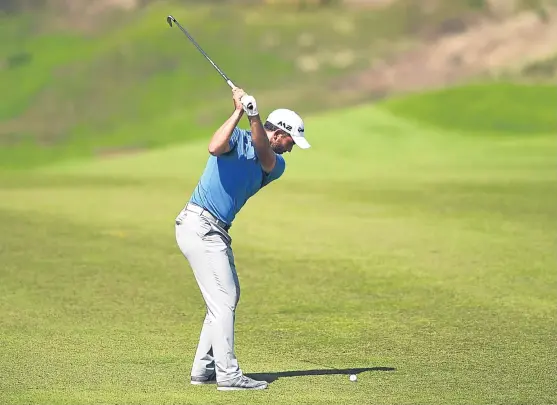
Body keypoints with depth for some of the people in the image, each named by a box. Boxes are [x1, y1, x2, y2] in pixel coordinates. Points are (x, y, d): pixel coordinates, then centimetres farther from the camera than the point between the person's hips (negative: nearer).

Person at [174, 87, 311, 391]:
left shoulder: (276, 165, 10)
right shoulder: (238, 138, -6)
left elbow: (265, 157, -14)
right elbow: (215, 147, -29)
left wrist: (254, 117, -28)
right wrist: (239, 112, -28)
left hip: (217, 231, 9)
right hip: (198, 225, -9)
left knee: (228, 297, 13)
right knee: (223, 299, -11)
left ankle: (204, 370, 18)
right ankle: (228, 375, -11)